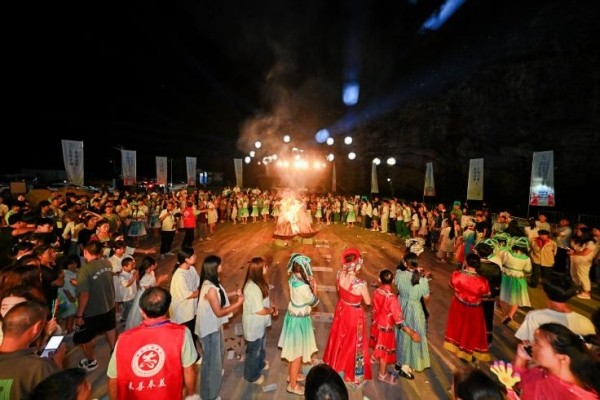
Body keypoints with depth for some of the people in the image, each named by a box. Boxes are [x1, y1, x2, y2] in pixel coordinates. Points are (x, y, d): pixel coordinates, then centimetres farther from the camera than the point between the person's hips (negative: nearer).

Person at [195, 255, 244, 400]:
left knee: (219, 352, 32)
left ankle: (216, 376, 59)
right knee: (212, 359, 11)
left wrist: (234, 293, 1)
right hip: (209, 328, -9)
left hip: (214, 325, 10)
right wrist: (238, 303, -22)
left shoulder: (212, 282, -5)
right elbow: (219, 312, -27)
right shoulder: (210, 288, -34)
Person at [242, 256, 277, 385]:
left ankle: (260, 364, 56)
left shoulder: (258, 282, -5)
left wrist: (271, 307, -3)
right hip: (254, 325, -8)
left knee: (261, 346, 30)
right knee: (254, 350, 17)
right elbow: (260, 310, -30)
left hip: (260, 324, 9)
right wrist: (271, 310, -12)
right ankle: (252, 375, 40)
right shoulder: (252, 288, -35)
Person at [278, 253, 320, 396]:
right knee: (298, 352, 12)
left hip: (293, 316, 8)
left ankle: (292, 374, 47)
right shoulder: (303, 286, -32)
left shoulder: (293, 279, -7)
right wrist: (314, 287, -6)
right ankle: (293, 385, 31)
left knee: (294, 350, 27)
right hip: (299, 320, -8)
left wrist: (309, 285, -8)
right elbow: (314, 302, -16)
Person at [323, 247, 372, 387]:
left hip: (341, 310, 5)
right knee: (353, 342, 18)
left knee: (339, 337, 28)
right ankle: (353, 374, 41)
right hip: (354, 314, -5)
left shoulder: (340, 275, -19)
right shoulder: (361, 284, -34)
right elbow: (368, 302, -16)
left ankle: (336, 364, 53)